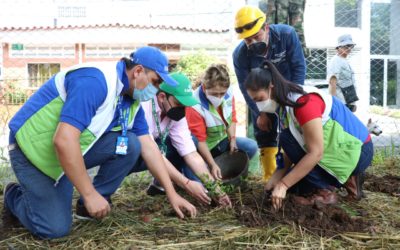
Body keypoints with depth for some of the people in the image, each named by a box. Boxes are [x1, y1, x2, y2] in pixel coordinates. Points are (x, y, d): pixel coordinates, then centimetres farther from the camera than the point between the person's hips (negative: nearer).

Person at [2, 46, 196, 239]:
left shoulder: (132, 100, -1)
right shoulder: (95, 81, -29)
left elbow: (149, 149, 3)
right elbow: (63, 141, -36)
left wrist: (172, 194, 0)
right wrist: (90, 194, -29)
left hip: (73, 148, 8)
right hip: (33, 148, -7)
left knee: (130, 144, -13)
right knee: (55, 227, -15)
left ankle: (89, 205, 2)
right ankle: (14, 196, 15)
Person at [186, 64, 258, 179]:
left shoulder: (228, 93, -15)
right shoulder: (195, 107, -31)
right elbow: (200, 140, -25)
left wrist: (232, 139, -11)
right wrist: (213, 165, -29)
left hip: (223, 140, 6)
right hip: (206, 147, -6)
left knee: (251, 146, -11)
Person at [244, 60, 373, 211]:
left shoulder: (303, 102, -27)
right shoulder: (286, 103, 2)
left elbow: (316, 153, -29)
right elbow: (290, 150, 3)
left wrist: (283, 184, -27)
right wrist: (277, 177, -10)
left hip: (357, 151, -9)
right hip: (337, 148, 9)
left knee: (288, 138, -21)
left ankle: (324, 191, -10)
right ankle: (345, 179, 13)